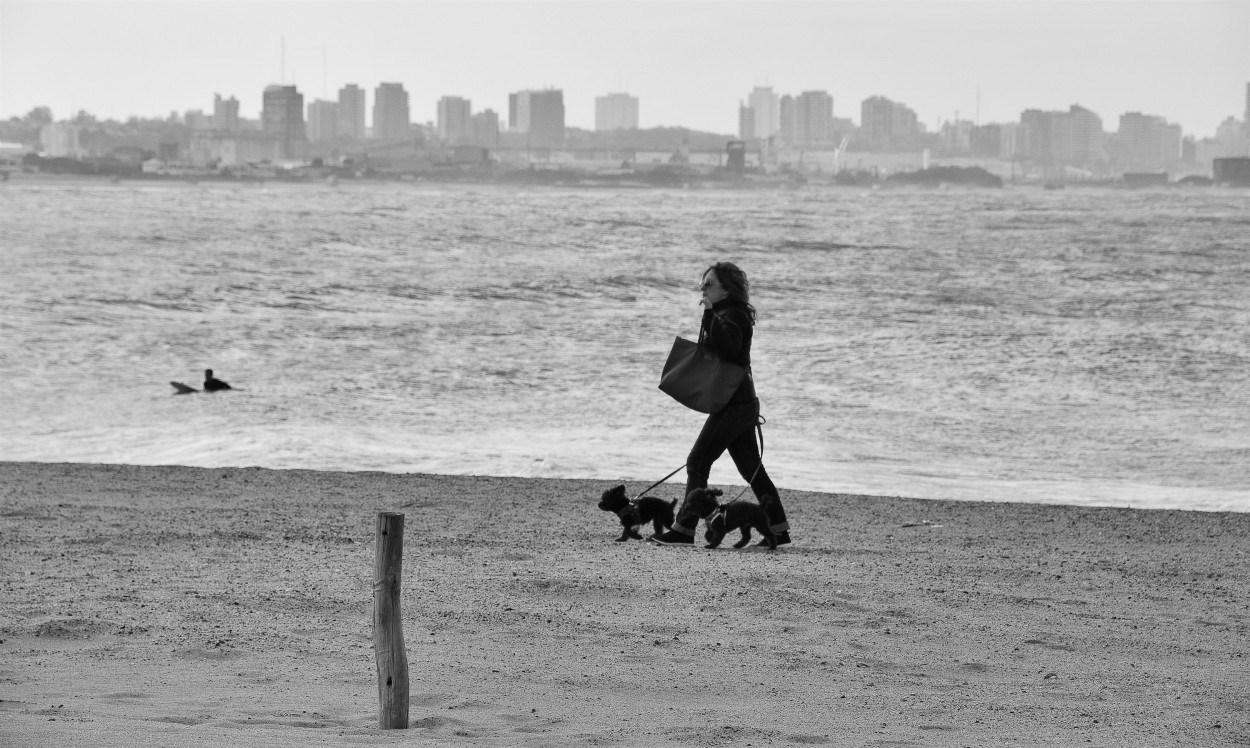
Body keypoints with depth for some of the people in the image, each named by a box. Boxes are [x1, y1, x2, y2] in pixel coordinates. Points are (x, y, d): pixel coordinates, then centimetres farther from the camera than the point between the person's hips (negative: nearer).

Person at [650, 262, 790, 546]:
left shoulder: (732, 315, -12)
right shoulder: (727, 313, 18)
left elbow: (729, 349, -31)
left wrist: (710, 314, -28)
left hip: (732, 404, -10)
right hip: (743, 403, 10)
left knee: (697, 462, -8)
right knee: (752, 469, 12)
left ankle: (684, 529, -7)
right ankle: (779, 529, 14)